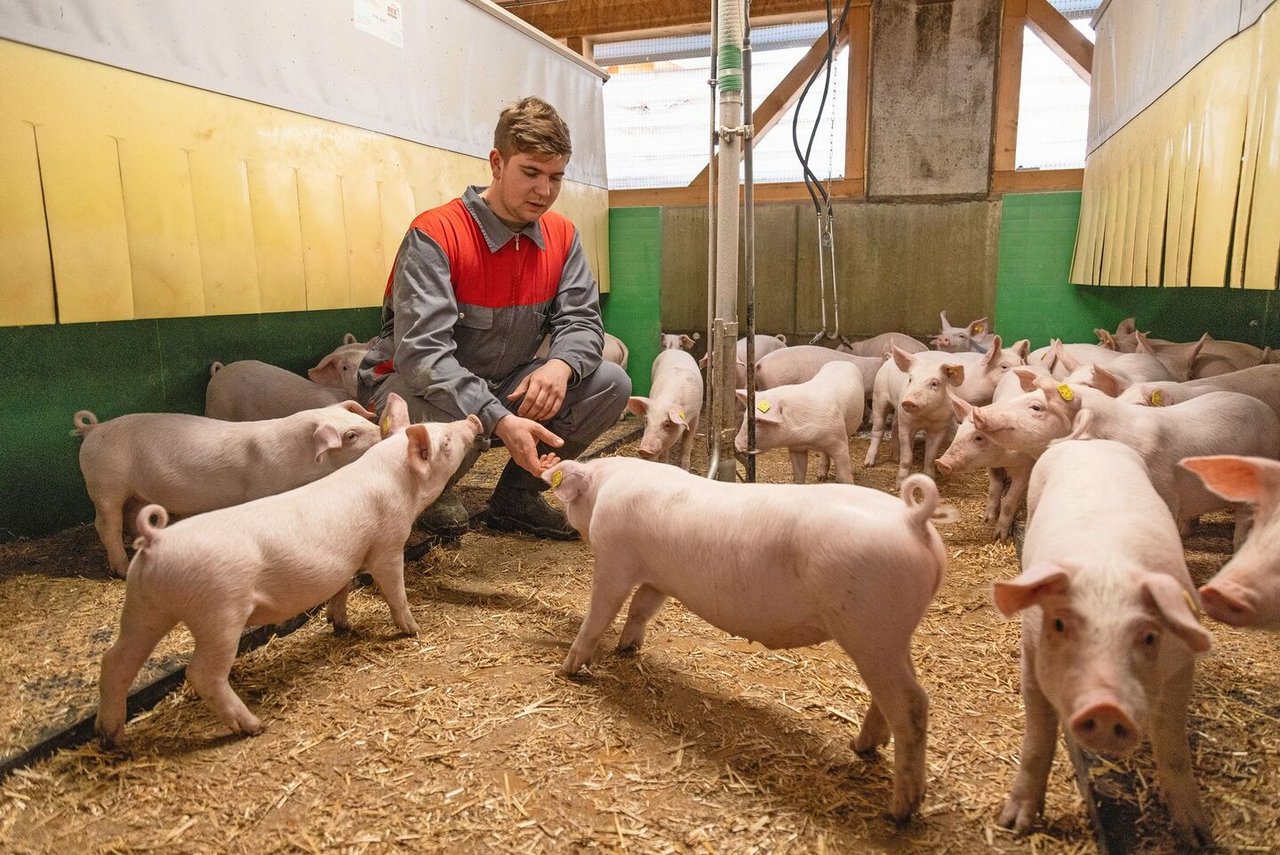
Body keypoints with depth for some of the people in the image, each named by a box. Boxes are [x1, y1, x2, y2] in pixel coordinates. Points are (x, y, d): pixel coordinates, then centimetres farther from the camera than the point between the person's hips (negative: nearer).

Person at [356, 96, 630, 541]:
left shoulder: (562, 236, -3)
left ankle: (517, 496, 5)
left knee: (611, 383, -11)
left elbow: (581, 319, -6)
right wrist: (500, 420, -45)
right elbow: (421, 352, -33)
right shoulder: (435, 234, -23)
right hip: (410, 385, -5)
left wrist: (561, 364, -32)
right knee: (456, 418, -40)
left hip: (504, 386, 6)